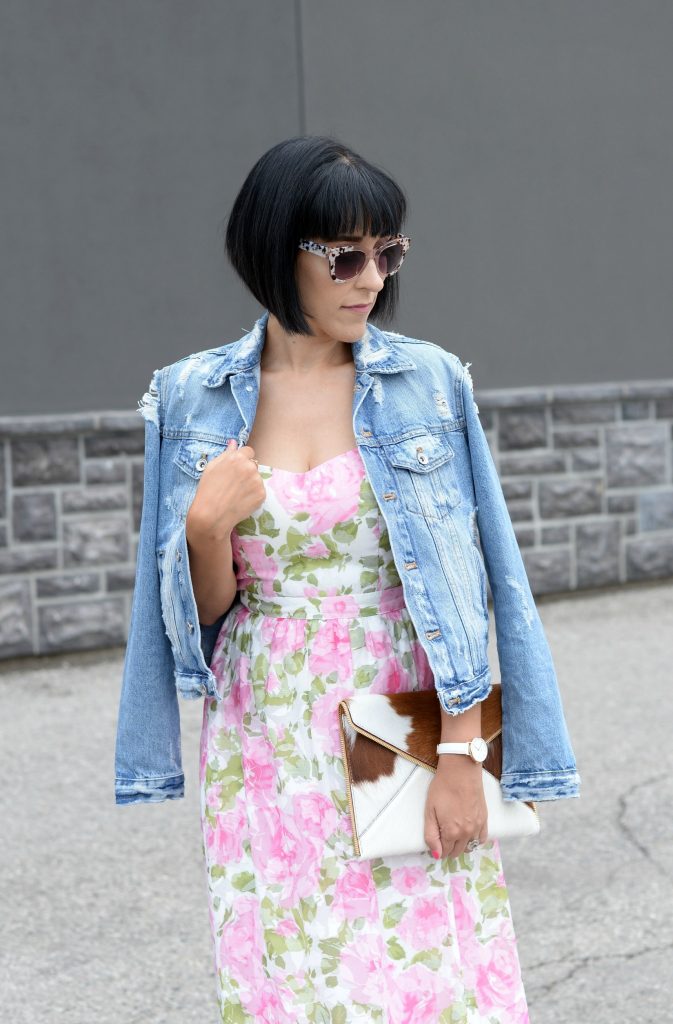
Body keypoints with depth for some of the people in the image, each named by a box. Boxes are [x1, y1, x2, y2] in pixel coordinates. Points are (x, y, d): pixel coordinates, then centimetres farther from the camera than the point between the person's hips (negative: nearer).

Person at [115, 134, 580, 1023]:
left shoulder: (428, 382, -2)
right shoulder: (195, 399, 1)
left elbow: (459, 585, -3)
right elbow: (203, 608, 5)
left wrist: (461, 755, -10)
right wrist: (208, 527, -16)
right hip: (269, 749, 1)